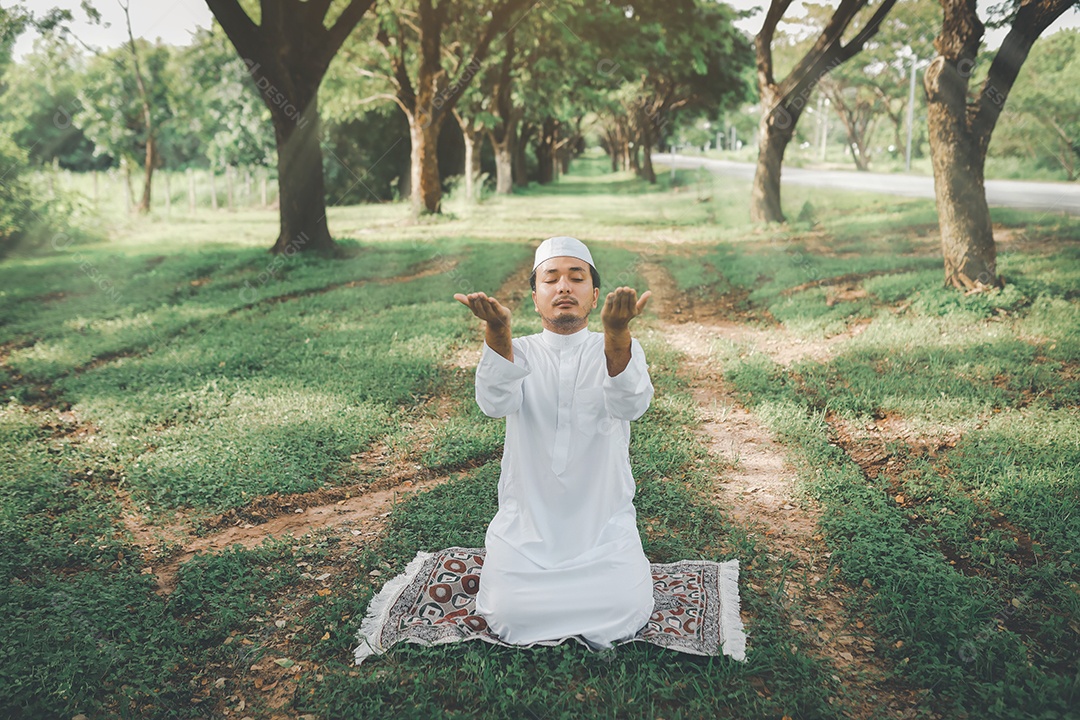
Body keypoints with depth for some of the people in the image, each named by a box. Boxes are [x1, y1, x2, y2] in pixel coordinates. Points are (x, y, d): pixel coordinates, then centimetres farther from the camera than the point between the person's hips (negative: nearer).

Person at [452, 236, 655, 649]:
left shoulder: (623, 348, -2)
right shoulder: (519, 352, 0)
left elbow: (631, 404, -26)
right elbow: (494, 403, -23)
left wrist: (617, 332, -46)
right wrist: (497, 332, -43)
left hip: (603, 517, 0)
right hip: (528, 517, 1)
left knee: (625, 612, -18)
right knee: (509, 615, -15)